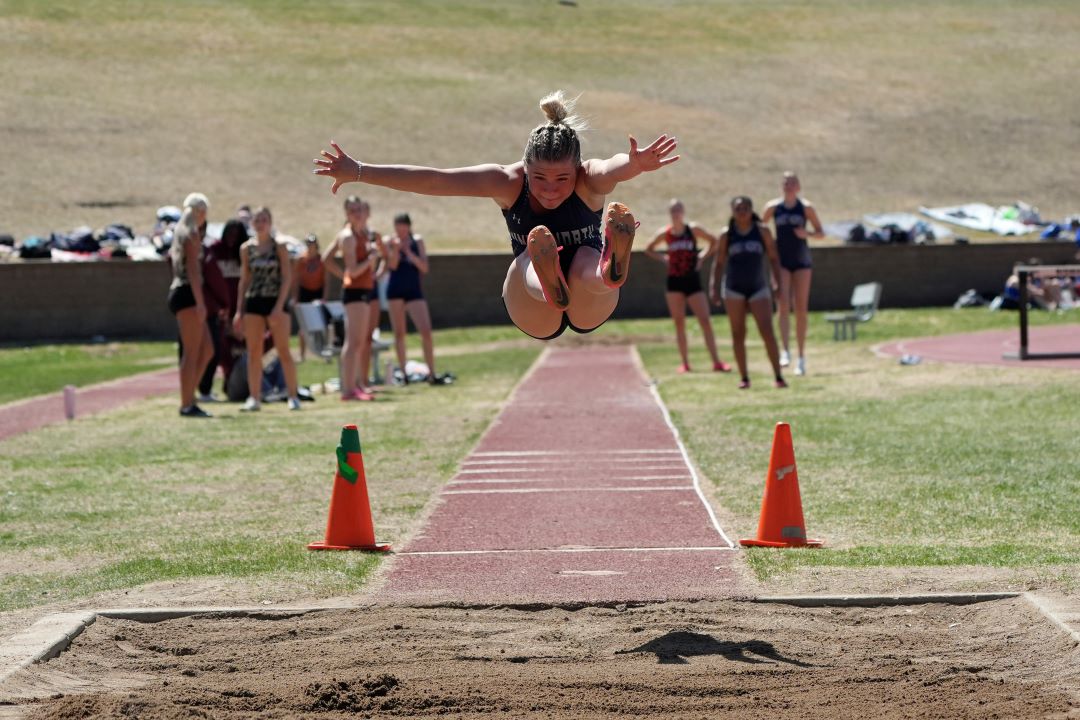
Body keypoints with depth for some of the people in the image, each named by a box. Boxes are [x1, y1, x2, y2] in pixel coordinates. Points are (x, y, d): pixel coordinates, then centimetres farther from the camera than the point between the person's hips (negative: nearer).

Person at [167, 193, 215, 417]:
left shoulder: (179, 233, 19)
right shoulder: (192, 235, -10)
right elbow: (193, 270, -17)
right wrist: (200, 302, -22)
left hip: (179, 292, 10)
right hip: (188, 293, -10)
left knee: (207, 350, 12)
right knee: (192, 352, -7)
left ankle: (188, 397, 10)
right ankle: (187, 405, -6)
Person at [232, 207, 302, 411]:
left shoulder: (279, 247, -2)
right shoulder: (247, 249, 7)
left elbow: (287, 278, -6)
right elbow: (244, 280, 11)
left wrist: (279, 306, -15)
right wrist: (239, 310, 7)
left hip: (276, 302, -3)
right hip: (253, 303, 3)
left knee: (283, 351, -2)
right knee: (253, 352, 3)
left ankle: (293, 396, 3)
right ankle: (254, 398, 7)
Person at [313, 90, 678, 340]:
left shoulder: (590, 180, -22)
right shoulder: (508, 182, -16)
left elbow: (617, 168, -48)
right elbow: (432, 181, -23)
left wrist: (636, 163, -72)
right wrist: (360, 172, -30)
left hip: (590, 311, -1)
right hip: (535, 319, 1)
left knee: (587, 261, -34)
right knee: (535, 249, -31)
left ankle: (611, 268, -70)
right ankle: (548, 285, -67)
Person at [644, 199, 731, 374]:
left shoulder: (693, 230, -2)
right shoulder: (665, 233, 3)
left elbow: (713, 242, 9)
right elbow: (649, 250, 16)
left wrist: (702, 256, -2)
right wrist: (663, 258, 2)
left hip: (693, 280, -2)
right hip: (674, 282, 2)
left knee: (705, 320, -8)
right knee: (679, 323, 3)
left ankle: (716, 361, -8)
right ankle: (685, 363, 10)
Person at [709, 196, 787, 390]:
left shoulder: (762, 231, 2)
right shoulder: (726, 235, 3)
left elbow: (773, 258, 5)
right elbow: (719, 263, 6)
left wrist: (778, 282, -3)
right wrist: (714, 287, -2)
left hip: (758, 288, -1)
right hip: (734, 289, 1)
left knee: (767, 331, -12)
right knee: (738, 334, 2)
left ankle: (778, 376, -10)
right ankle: (744, 377, 10)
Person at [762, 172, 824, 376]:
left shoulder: (806, 207, 1)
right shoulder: (773, 207, 3)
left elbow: (821, 232, 5)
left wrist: (807, 234, -14)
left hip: (802, 261, 0)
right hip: (781, 261, 0)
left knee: (801, 309, 1)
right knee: (783, 305, -16)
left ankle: (801, 357, 8)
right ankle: (785, 351, -21)